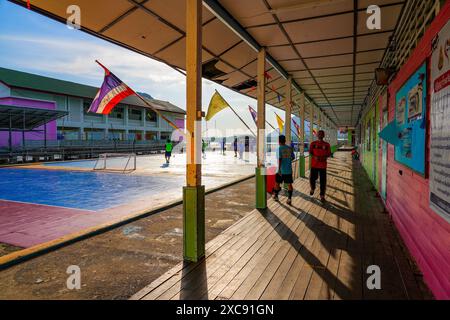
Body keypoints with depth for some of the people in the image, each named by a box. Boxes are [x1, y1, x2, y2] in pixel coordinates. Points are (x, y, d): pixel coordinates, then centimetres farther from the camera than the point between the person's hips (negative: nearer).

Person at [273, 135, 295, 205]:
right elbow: (293, 157, 15)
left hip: (281, 170, -3)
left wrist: (279, 169, -19)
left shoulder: (279, 148, -10)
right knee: (289, 184, 6)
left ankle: (276, 196, 27)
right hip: (289, 170, 4)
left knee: (277, 183, 14)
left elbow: (280, 159, -19)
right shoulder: (290, 148, 4)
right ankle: (289, 198, 1)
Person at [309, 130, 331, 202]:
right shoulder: (313, 143, 3)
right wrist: (314, 157, -17)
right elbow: (310, 153, 1)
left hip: (323, 165, 0)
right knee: (312, 178, 3)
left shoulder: (327, 145, 3)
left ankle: (322, 196, 11)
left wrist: (325, 157, -15)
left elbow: (329, 154, 5)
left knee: (323, 180, 1)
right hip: (314, 165, 0)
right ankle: (312, 188, 36)